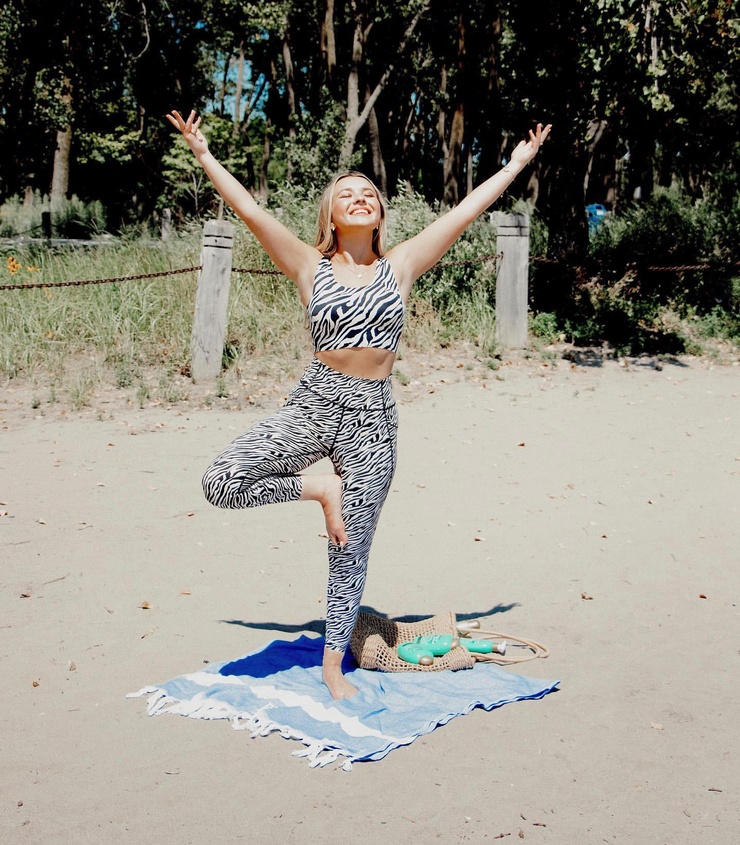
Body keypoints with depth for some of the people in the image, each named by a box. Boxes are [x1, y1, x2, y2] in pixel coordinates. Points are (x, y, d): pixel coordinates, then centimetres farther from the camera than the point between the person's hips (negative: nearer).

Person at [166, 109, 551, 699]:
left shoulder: (400, 266, 6)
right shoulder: (311, 267, 3)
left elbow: (465, 212, 9)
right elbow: (251, 211, 2)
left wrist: (517, 163, 13)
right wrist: (204, 155, 4)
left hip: (373, 416, 0)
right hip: (315, 404, 0)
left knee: (351, 551, 7)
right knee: (221, 482, -17)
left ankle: (333, 663, 24)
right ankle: (319, 489, 6)